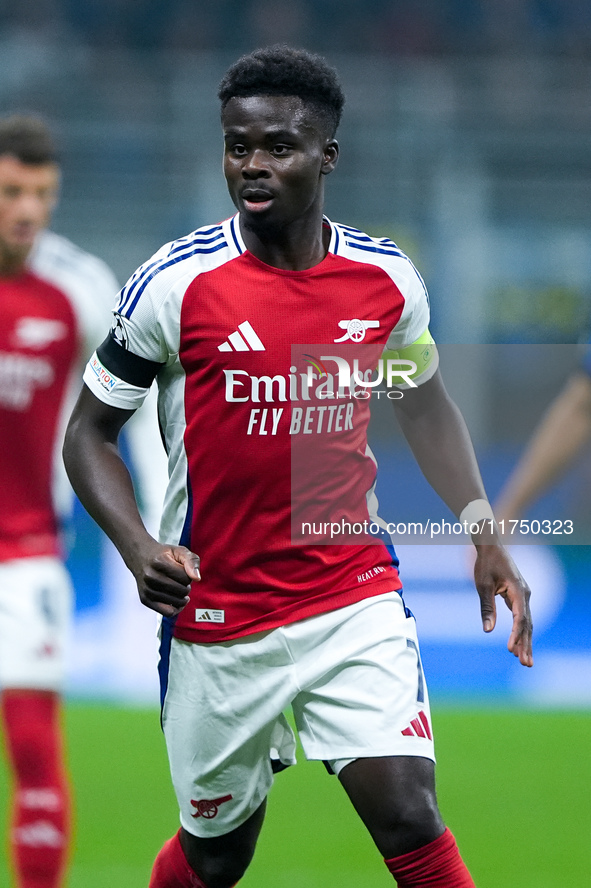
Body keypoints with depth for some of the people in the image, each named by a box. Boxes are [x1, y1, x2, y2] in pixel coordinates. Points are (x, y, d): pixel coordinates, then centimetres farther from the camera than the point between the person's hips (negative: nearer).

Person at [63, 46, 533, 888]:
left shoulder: (387, 278, -2)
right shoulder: (176, 283, -12)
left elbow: (424, 403, 18)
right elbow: (90, 431, -2)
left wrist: (483, 533, 7)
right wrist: (138, 548, -18)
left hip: (356, 601, 1)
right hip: (216, 620, -1)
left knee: (409, 819, -14)